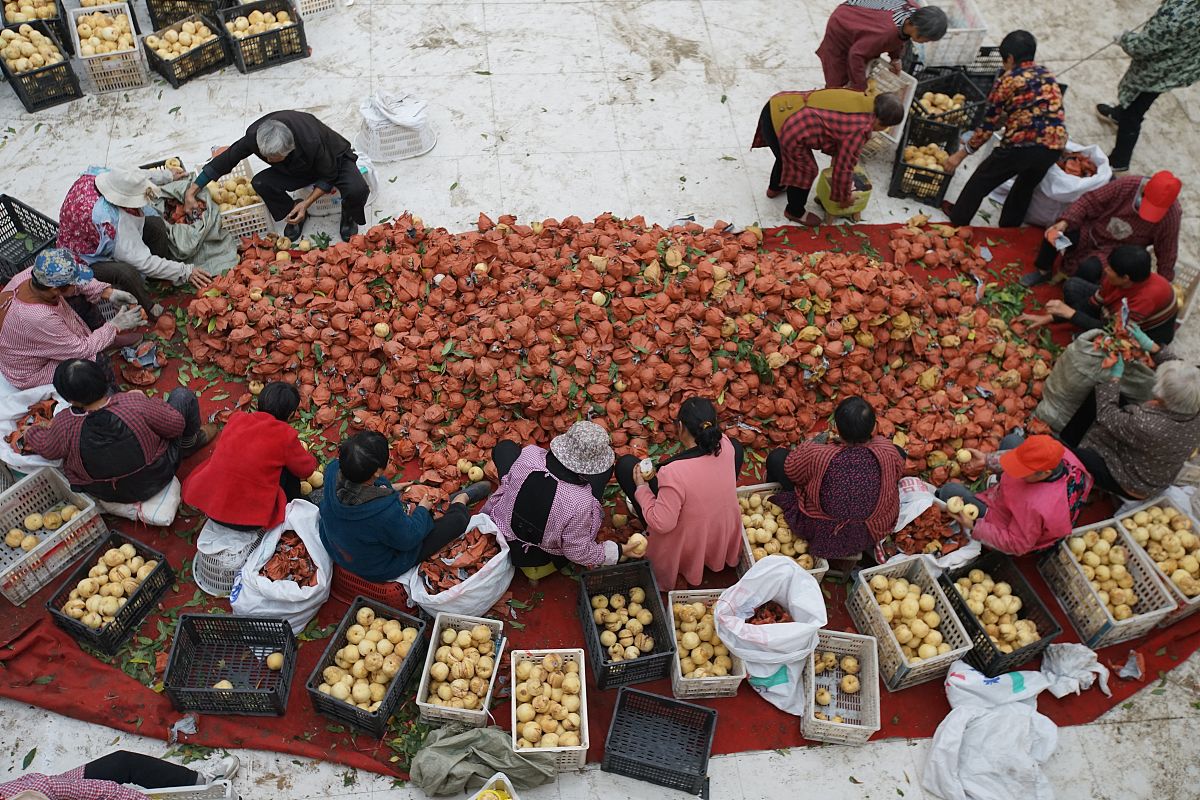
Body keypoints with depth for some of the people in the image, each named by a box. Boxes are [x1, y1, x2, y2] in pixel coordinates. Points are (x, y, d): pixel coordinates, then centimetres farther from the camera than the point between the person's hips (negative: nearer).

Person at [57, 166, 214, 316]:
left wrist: (167, 175, 15)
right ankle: (150, 309, -8)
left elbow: (139, 174, 2)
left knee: (156, 224, 0)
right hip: (86, 262, -9)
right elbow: (142, 261, -40)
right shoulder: (109, 219, -43)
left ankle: (164, 281, 18)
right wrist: (185, 271, -38)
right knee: (127, 272, -36)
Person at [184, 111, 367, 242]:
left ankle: (349, 218, 0)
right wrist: (192, 191, -19)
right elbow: (225, 160, -16)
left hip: (335, 158, -4)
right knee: (260, 184, -22)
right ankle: (296, 214, 7)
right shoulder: (255, 136, -29)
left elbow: (329, 176, -24)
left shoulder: (311, 142, -42)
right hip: (299, 169, 4)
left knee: (357, 189, -37)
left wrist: (307, 203, -32)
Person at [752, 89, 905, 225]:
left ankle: (774, 188, 59)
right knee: (806, 171, 12)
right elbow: (844, 167, -6)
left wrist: (835, 154, 40)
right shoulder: (861, 128, -14)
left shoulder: (861, 99, 11)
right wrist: (843, 198, 9)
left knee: (786, 156, 34)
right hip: (785, 128, -9)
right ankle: (795, 212, 35)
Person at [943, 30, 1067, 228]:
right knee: (1025, 188, 29)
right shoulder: (1048, 74, 18)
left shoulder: (1007, 80, 0)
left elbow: (988, 124, 0)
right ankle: (1008, 229, 42)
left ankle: (959, 219, 32)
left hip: (1022, 145, -6)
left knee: (982, 179, 17)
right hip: (1056, 145, 6)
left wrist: (961, 154, 8)